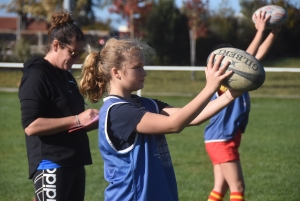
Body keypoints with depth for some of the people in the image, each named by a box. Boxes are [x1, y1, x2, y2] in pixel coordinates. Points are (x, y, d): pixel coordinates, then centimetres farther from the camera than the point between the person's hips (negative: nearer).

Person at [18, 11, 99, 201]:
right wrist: (76, 120, -21)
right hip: (51, 166, -9)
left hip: (74, 163, 9)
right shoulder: (37, 76, -10)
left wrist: (93, 120, 7)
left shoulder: (67, 76, 16)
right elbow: (31, 125, -20)